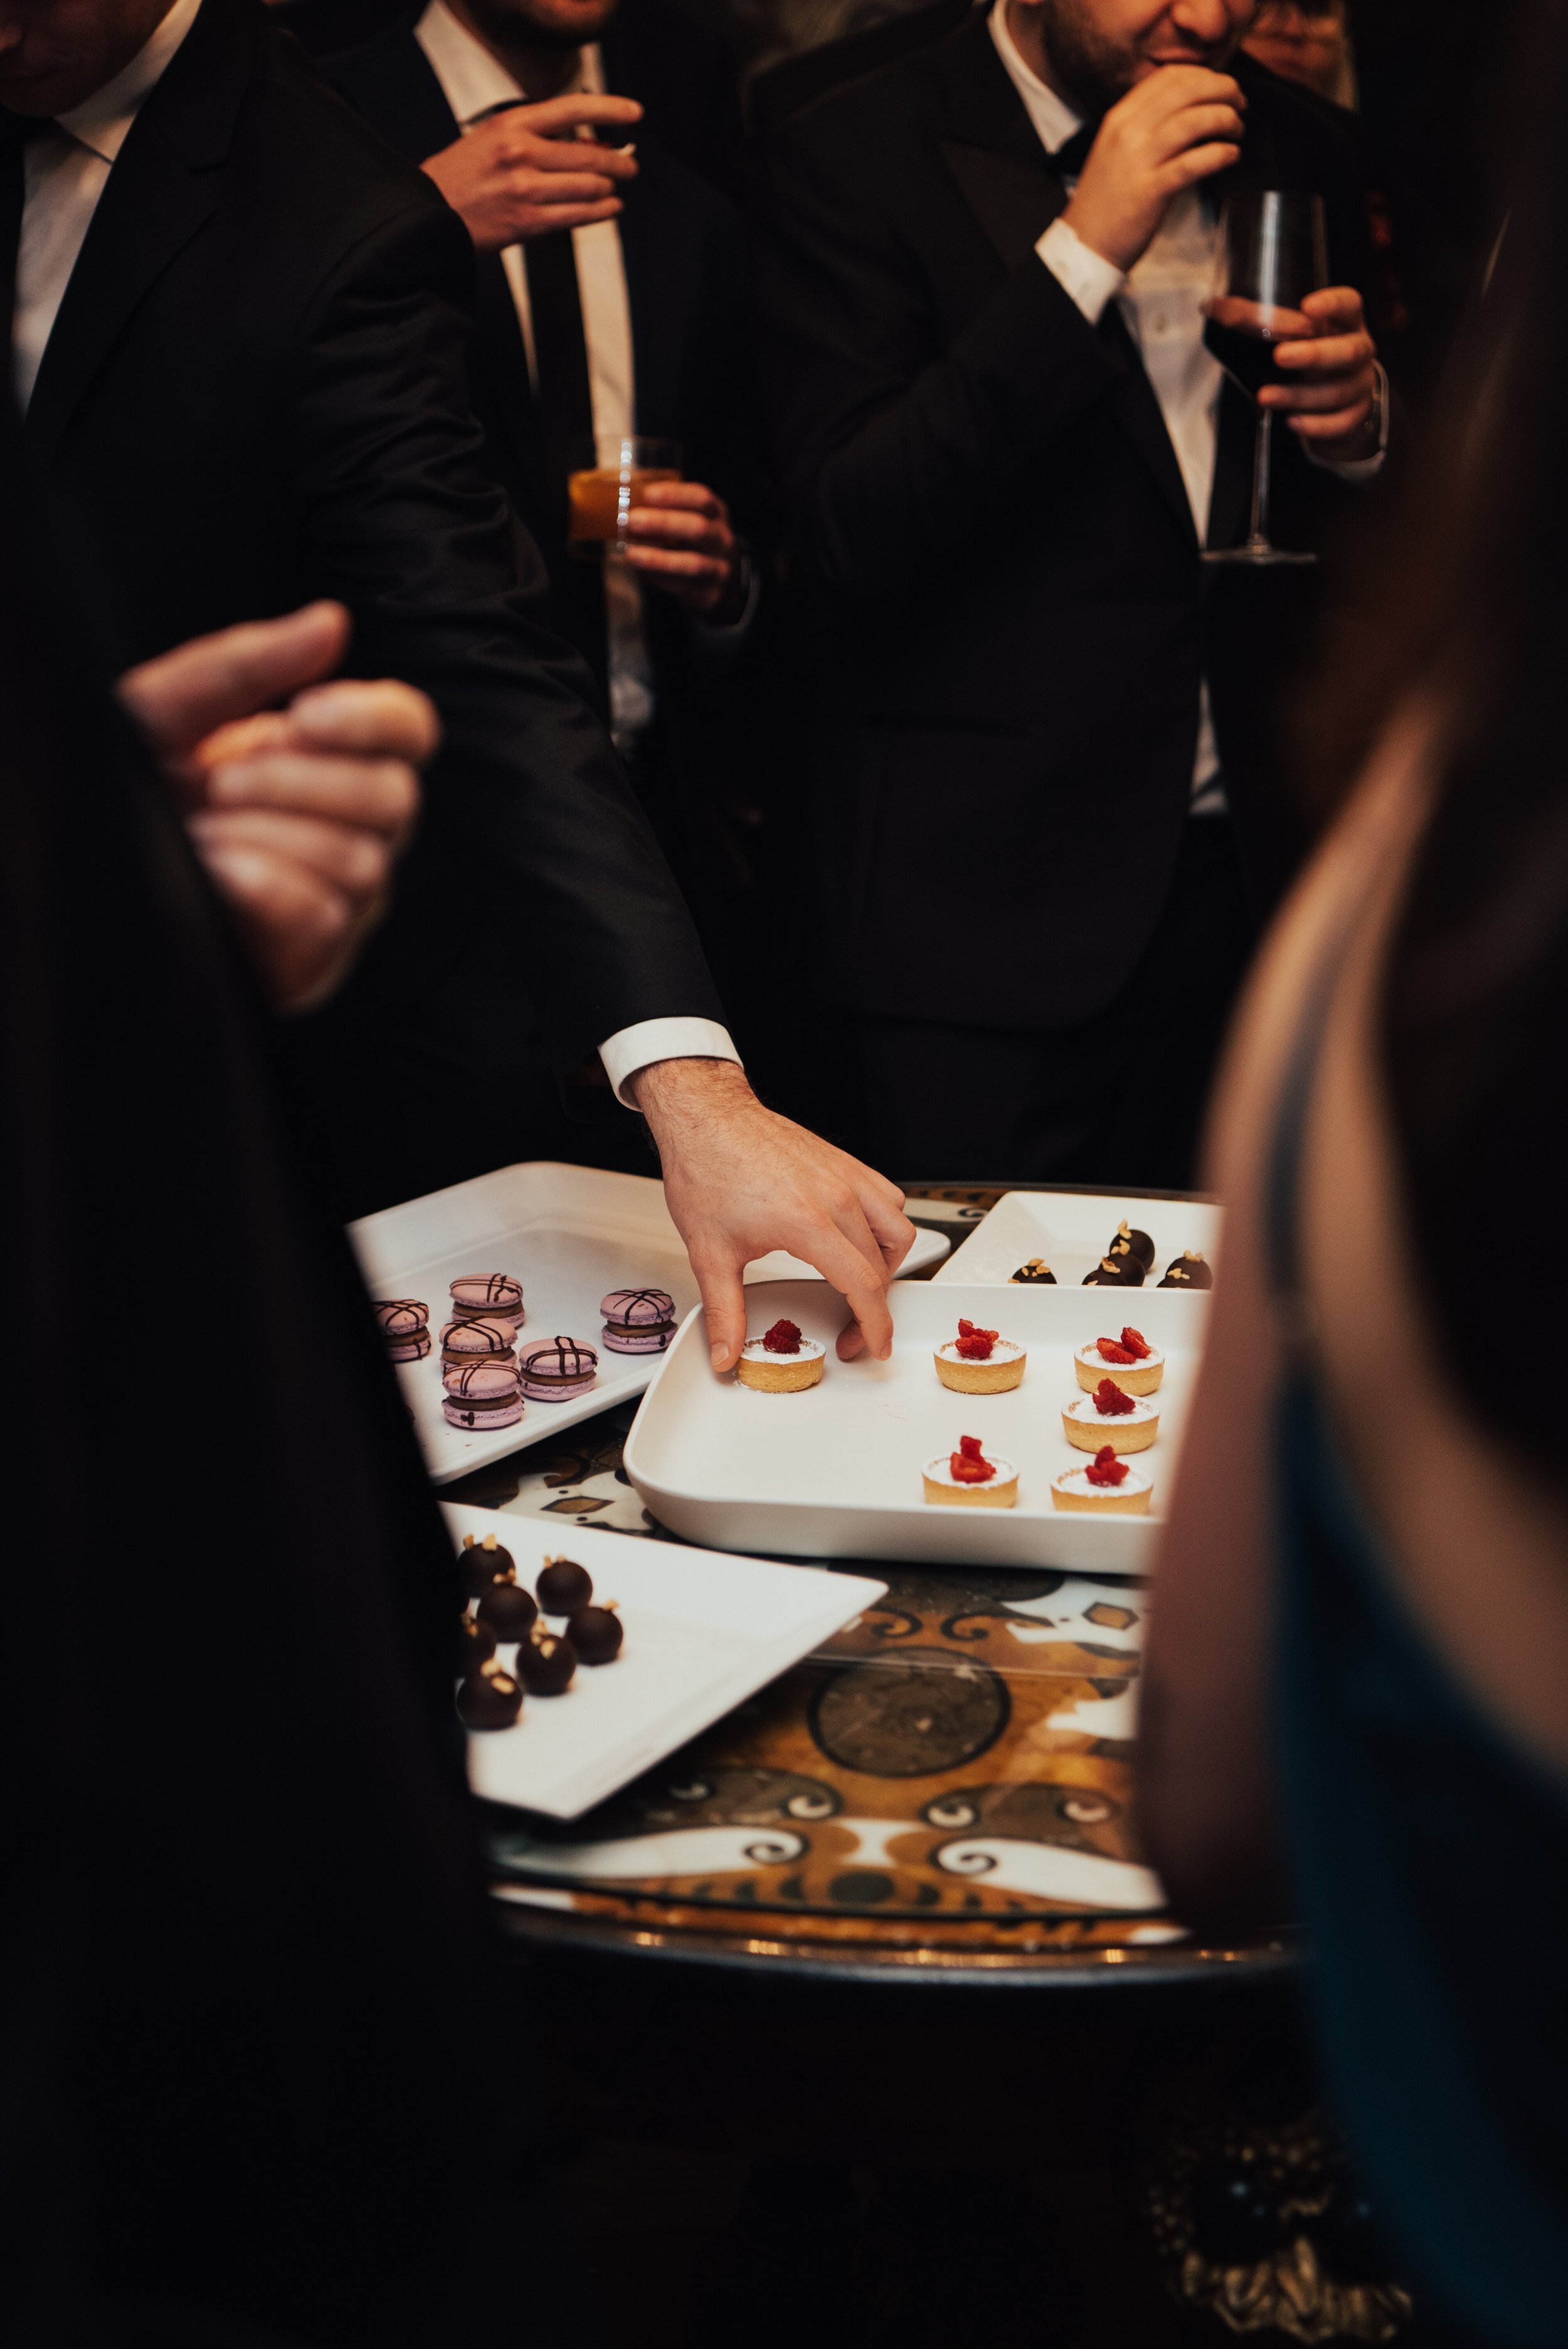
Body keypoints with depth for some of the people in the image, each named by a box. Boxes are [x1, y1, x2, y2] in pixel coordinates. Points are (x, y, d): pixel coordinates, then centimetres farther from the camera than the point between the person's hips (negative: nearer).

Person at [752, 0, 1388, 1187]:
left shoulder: (1303, 153, 11)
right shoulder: (857, 155, -7)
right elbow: (844, 544, -18)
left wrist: (1357, 424, -7)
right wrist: (1084, 249, -21)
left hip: (1253, 880, 5)